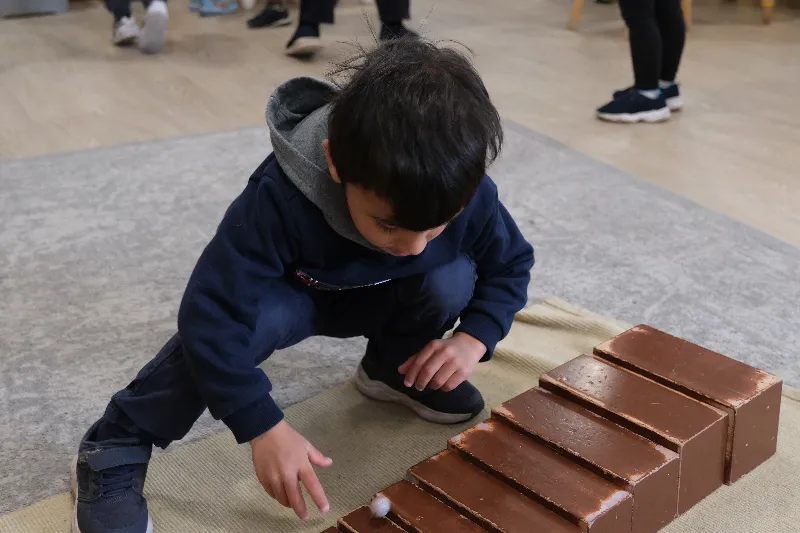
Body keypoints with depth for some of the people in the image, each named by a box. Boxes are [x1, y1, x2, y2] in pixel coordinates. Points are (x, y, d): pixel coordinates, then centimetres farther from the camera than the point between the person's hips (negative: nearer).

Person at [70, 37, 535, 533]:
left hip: (375, 299, 4)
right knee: (242, 318, -37)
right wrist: (265, 428, -41)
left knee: (453, 279, -26)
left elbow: (512, 265, -9)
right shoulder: (281, 199, -41)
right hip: (289, 294, -3)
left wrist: (474, 338, -27)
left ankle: (394, 367, 6)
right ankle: (115, 448, -18)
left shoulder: (465, 194, -29)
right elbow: (211, 315, -39)